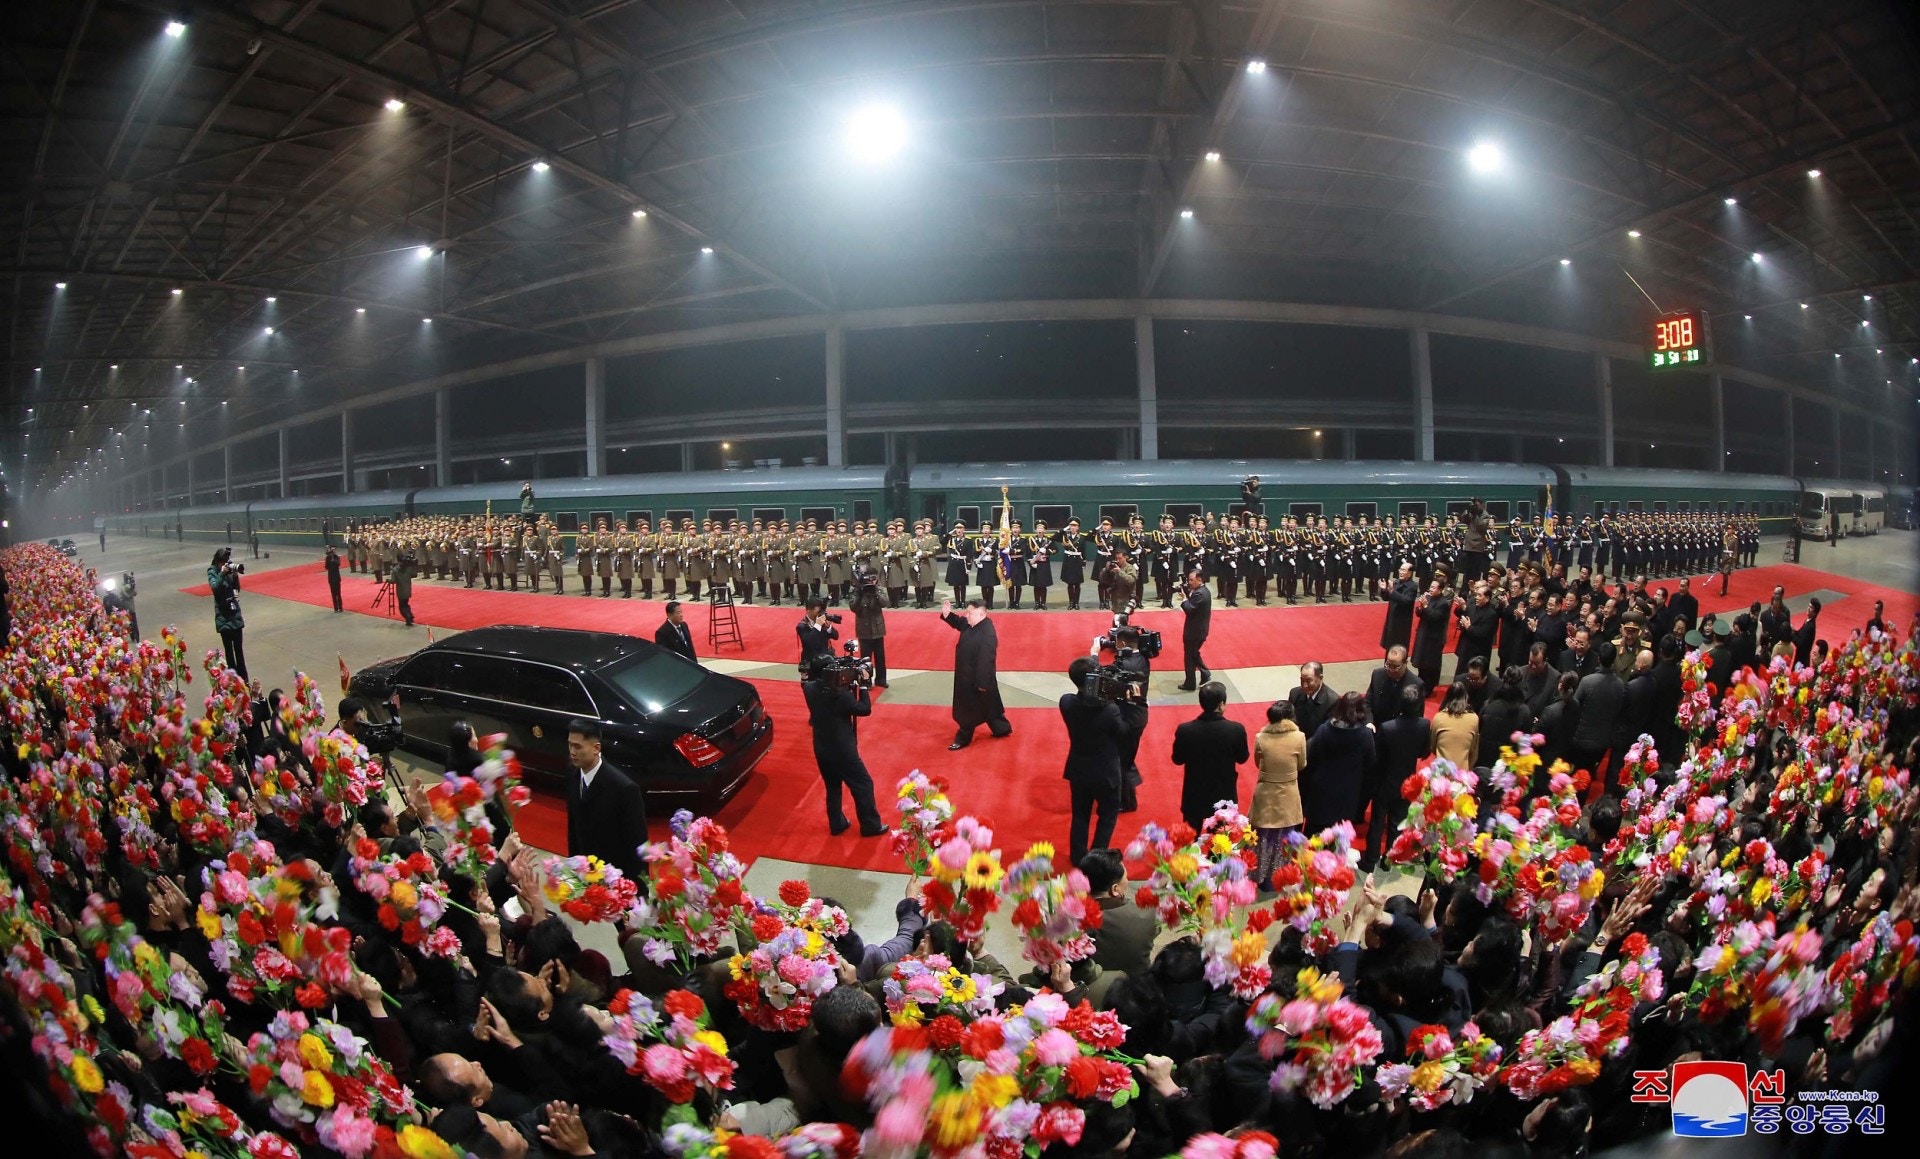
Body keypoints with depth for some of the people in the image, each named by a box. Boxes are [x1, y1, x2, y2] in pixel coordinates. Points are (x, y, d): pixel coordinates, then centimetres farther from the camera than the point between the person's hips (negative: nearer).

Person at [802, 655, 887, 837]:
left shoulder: (810, 689, -8)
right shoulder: (840, 694, -25)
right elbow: (865, 709, -15)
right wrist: (863, 685, -9)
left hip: (821, 749, 6)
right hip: (842, 751, -6)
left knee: (832, 787, 22)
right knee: (863, 785, 9)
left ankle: (836, 824, 30)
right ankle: (871, 825, 16)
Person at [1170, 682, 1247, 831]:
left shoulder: (1185, 730, -20)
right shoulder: (1236, 730, -21)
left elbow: (1177, 759, -5)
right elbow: (1242, 758, -4)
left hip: (1194, 796, 0)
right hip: (1224, 796, 0)